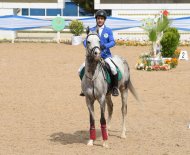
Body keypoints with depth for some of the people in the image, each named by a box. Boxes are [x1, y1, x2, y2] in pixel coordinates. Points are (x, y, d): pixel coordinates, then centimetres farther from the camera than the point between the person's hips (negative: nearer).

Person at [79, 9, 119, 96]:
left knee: (113, 69, -28)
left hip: (105, 55, -2)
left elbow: (112, 42, -8)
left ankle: (115, 88, -8)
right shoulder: (91, 30, 6)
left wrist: (105, 46, -28)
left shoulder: (108, 31, 2)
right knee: (81, 71, -7)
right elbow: (85, 41, 0)